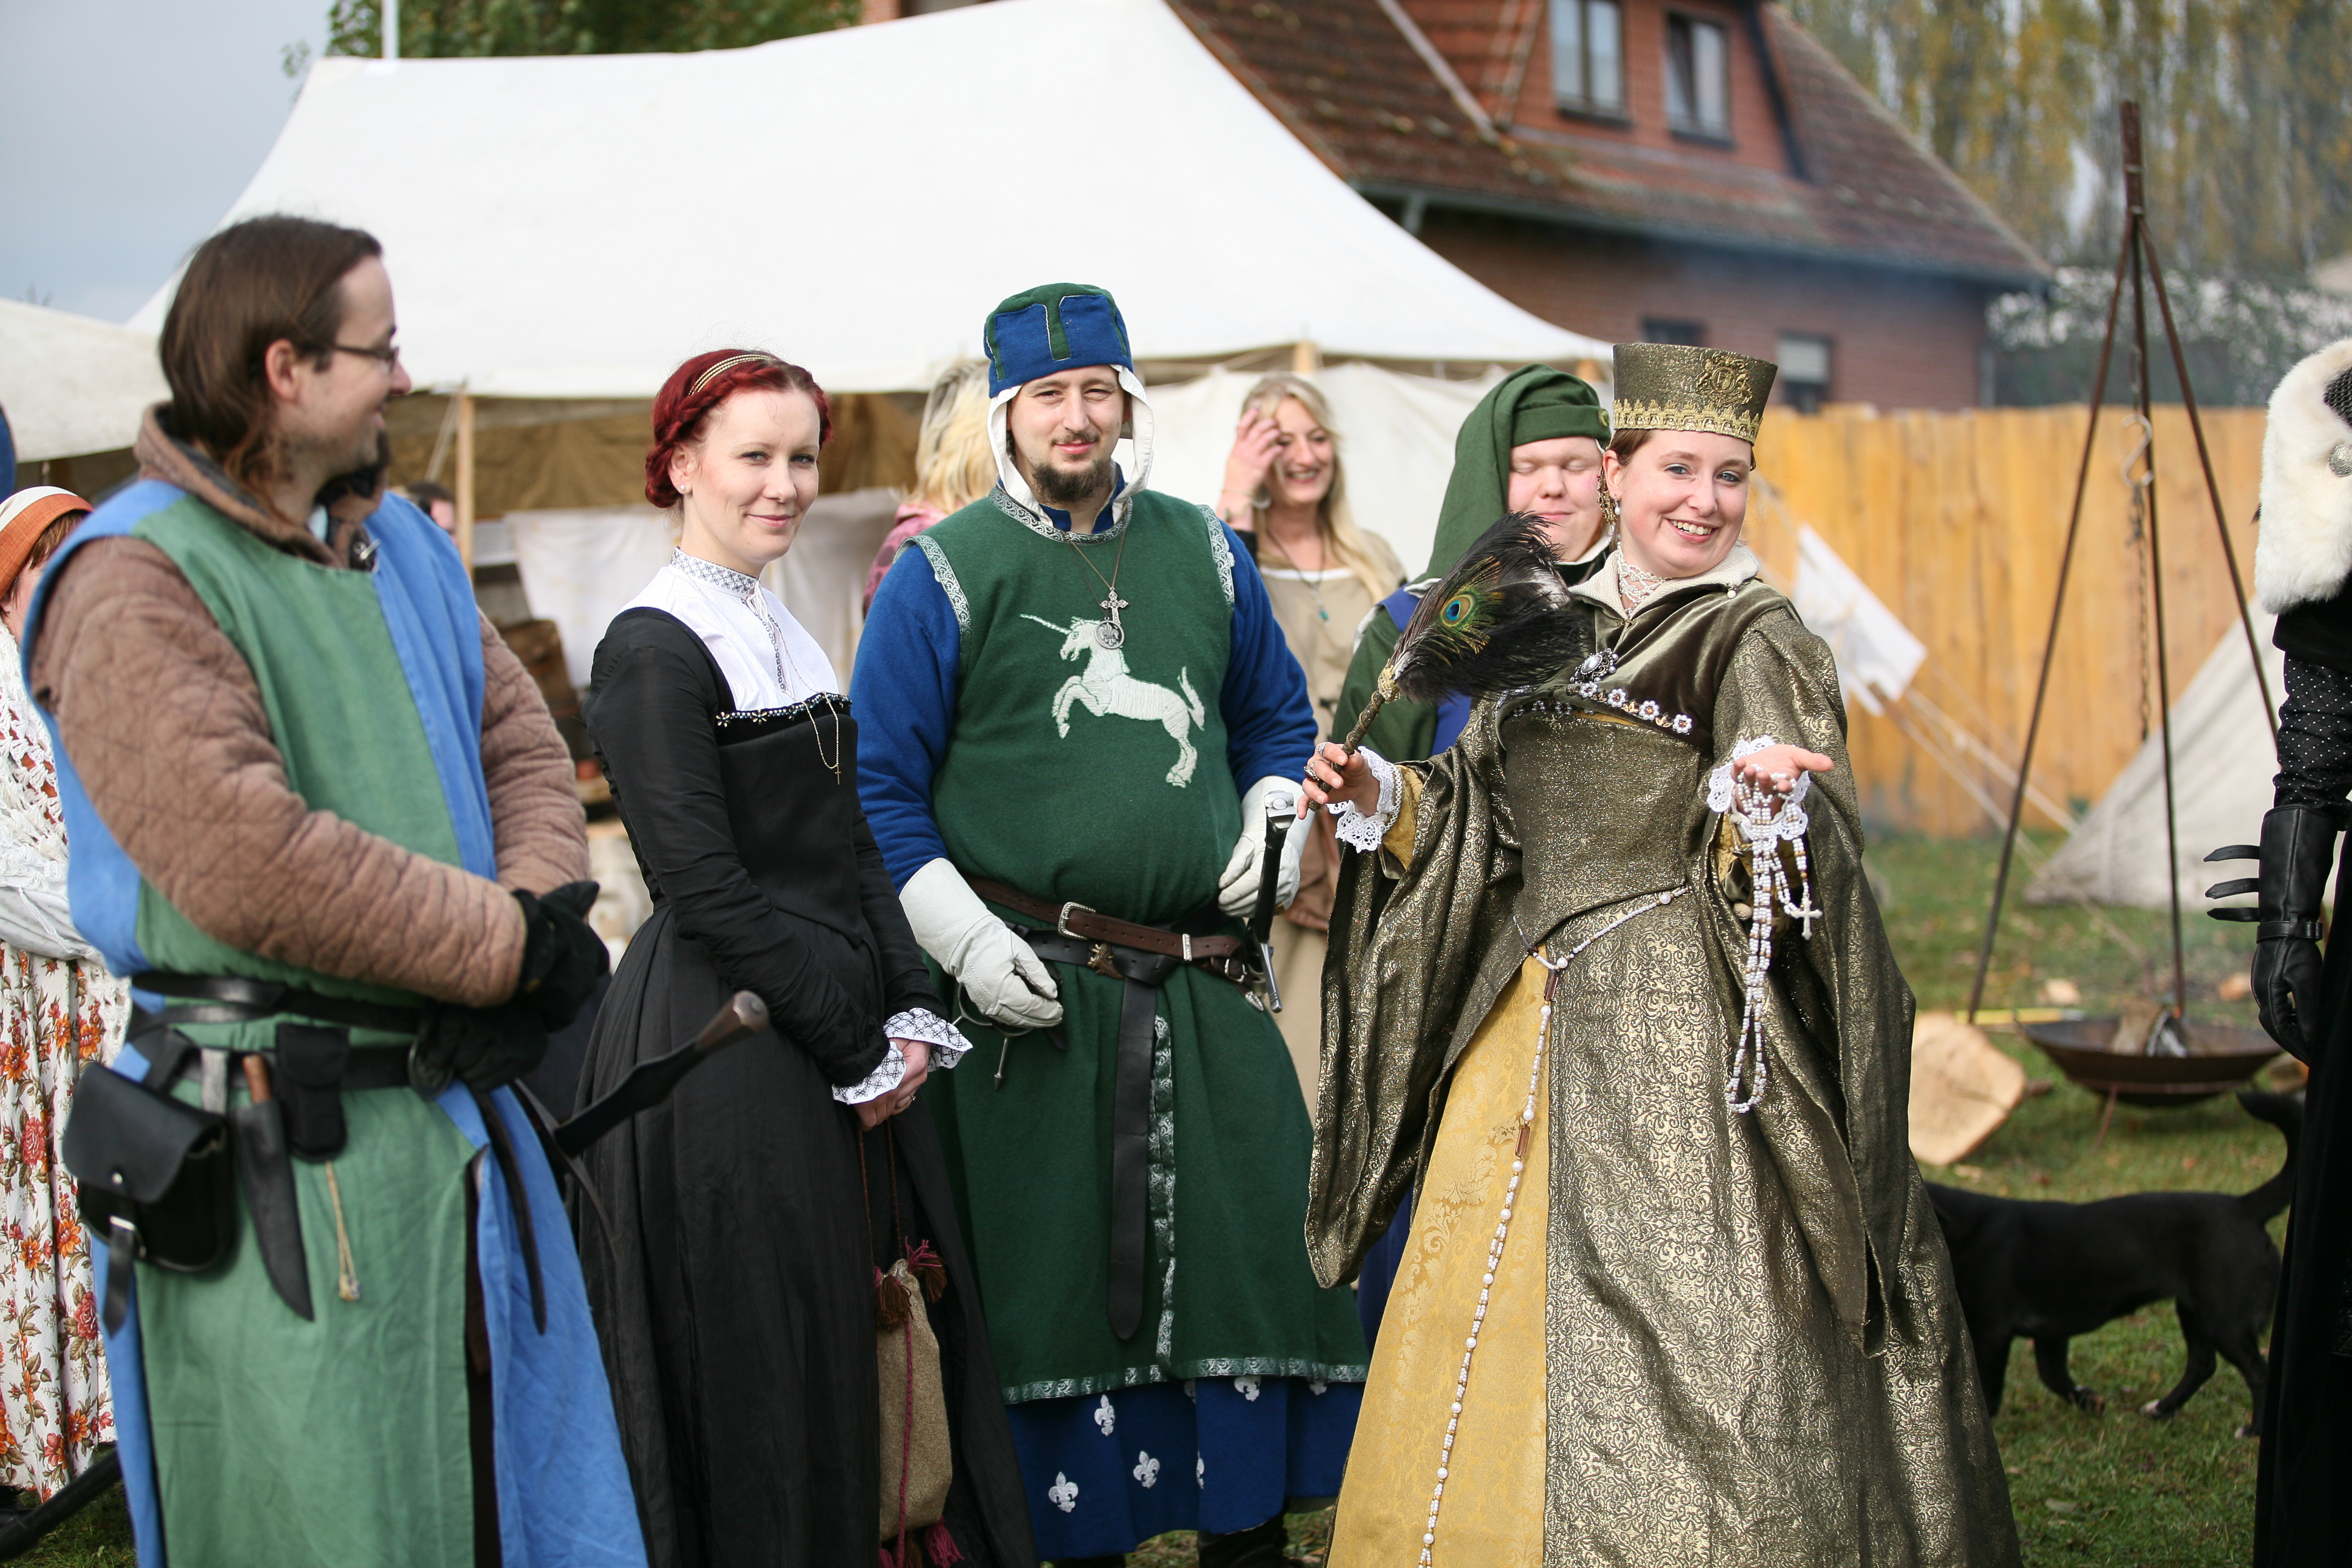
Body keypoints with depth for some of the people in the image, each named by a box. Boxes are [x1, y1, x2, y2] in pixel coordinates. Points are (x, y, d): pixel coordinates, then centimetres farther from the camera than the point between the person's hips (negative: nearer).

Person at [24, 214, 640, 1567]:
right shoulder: (138, 582, -13)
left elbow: (522, 743, 11)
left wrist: (539, 923, -10)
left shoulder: (401, 543, 14)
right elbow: (249, 860, -25)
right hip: (278, 1149, -8)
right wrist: (511, 946, -17)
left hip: (458, 1093, 8)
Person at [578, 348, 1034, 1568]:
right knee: (764, 1359, 0)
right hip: (726, 1045, -8)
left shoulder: (786, 632, 14)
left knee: (889, 1315, 11)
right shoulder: (654, 649, -12)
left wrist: (911, 1013, 3)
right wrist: (856, 1048, -13)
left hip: (846, 1040, 8)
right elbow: (704, 887, -17)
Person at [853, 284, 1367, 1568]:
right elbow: (884, 788, -3)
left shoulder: (1203, 552, 12)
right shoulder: (946, 574, -1)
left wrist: (1269, 826, 6)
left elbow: (1276, 717, 25)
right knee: (1055, 1278, 2)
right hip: (1032, 990, -3)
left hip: (1203, 976, 4)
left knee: (1253, 1248, 3)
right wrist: (966, 942, -11)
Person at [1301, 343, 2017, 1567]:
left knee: (1681, 1335, -7)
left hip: (1682, 1044, -6)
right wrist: (1386, 801, 2)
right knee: (1494, 1328, 10)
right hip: (1531, 1029, 6)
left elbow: (1796, 864, -16)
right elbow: (1486, 822, 19)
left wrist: (1760, 810, -37)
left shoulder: (1758, 646, -5)